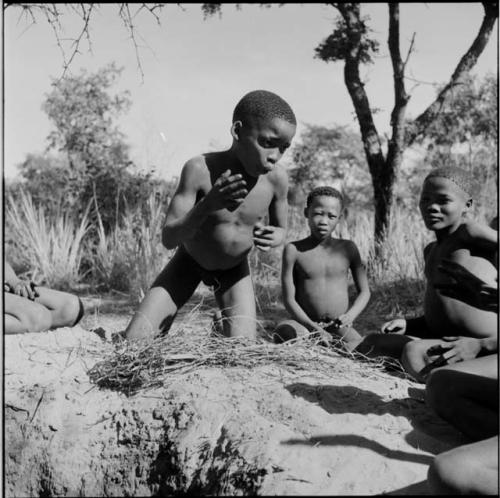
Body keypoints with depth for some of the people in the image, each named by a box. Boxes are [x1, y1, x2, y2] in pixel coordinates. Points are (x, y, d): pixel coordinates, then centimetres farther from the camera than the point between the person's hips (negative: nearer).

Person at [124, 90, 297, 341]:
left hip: (234, 270, 1)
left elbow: (280, 228, -3)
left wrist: (275, 237, -29)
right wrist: (207, 206, -45)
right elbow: (168, 238, -27)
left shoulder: (276, 178, -23)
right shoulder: (199, 169, -30)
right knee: (133, 340, -8)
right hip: (188, 261, -1)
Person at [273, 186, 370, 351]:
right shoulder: (294, 250, 0)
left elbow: (364, 292, 11)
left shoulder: (347, 248, 7)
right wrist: (312, 326, -19)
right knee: (284, 331, -37)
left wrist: (350, 315, -10)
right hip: (306, 325, -2)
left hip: (339, 328, 2)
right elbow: (289, 299, -4)